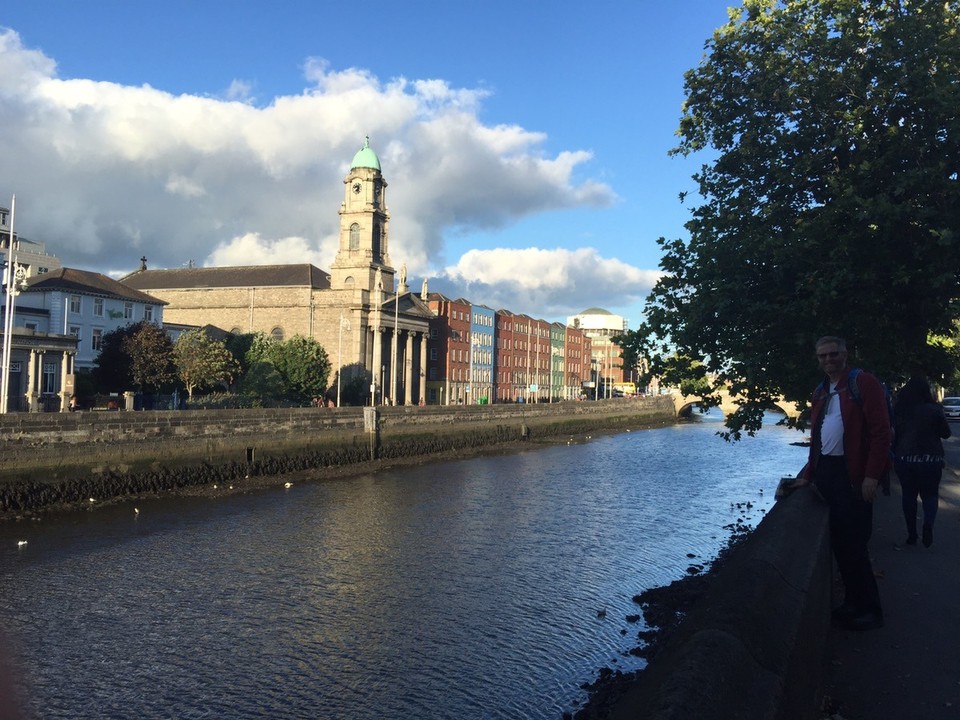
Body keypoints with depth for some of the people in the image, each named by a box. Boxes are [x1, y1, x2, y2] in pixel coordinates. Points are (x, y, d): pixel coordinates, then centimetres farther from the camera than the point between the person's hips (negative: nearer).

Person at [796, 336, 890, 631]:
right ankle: (852, 602, 21)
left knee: (854, 544, -4)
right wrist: (808, 474, 13)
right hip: (825, 473, 7)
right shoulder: (821, 393, 17)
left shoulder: (864, 384, -6)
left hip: (853, 474, -7)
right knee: (839, 543, 10)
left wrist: (872, 476, -18)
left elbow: (880, 430, -12)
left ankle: (870, 610, 9)